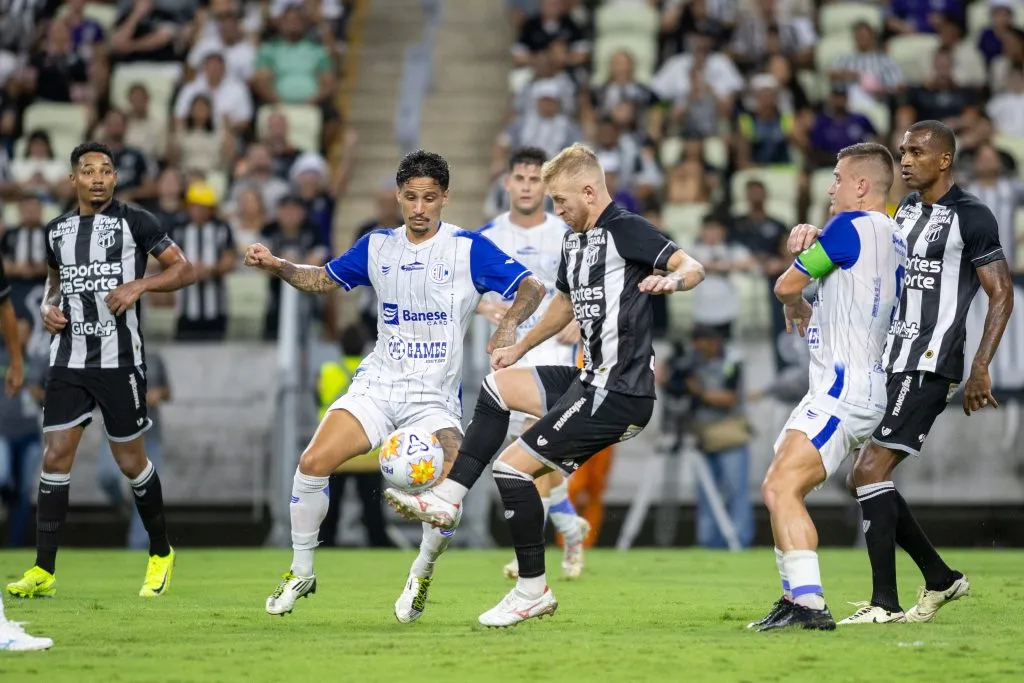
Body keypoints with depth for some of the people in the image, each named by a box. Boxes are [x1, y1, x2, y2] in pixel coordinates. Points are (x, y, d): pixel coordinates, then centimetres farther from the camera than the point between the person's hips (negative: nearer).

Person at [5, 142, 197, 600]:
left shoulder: (134, 222, -3)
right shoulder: (57, 230, 11)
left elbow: (185, 270, -2)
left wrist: (139, 285, -16)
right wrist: (48, 306, 7)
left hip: (119, 360, -4)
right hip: (68, 360, 4)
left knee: (130, 461, 3)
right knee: (55, 456, -4)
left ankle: (160, 554, 23)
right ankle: (43, 571, -2)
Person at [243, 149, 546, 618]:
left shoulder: (468, 249, -5)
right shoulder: (377, 247, 7)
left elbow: (532, 288, -9)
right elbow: (324, 279, 20)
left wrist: (507, 327, -28)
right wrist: (277, 266, 2)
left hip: (436, 398, -3)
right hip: (378, 383, 3)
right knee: (313, 462, -17)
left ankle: (421, 576, 6)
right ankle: (300, 573, 2)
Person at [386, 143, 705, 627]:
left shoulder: (626, 230, -12)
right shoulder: (573, 241, 16)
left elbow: (692, 267, -22)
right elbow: (566, 303, 34)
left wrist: (672, 280, -43)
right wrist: (520, 347, 42)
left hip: (620, 391, -10)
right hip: (590, 380, 10)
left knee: (513, 466, -10)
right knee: (496, 387, 20)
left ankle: (532, 591, -1)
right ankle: (448, 499, 16)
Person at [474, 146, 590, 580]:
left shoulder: (566, 238, -4)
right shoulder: (486, 237, 1)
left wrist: (579, 320, -13)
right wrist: (484, 306, -15)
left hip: (552, 352, -4)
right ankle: (571, 527, 33)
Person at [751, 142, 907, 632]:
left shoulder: (851, 225, -12)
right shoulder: (894, 239, 17)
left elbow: (787, 286, -3)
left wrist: (797, 310, 18)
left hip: (844, 389, -10)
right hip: (859, 386, 10)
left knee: (781, 490, -19)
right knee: (778, 490, 14)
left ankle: (810, 604, -25)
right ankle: (795, 599, 16)